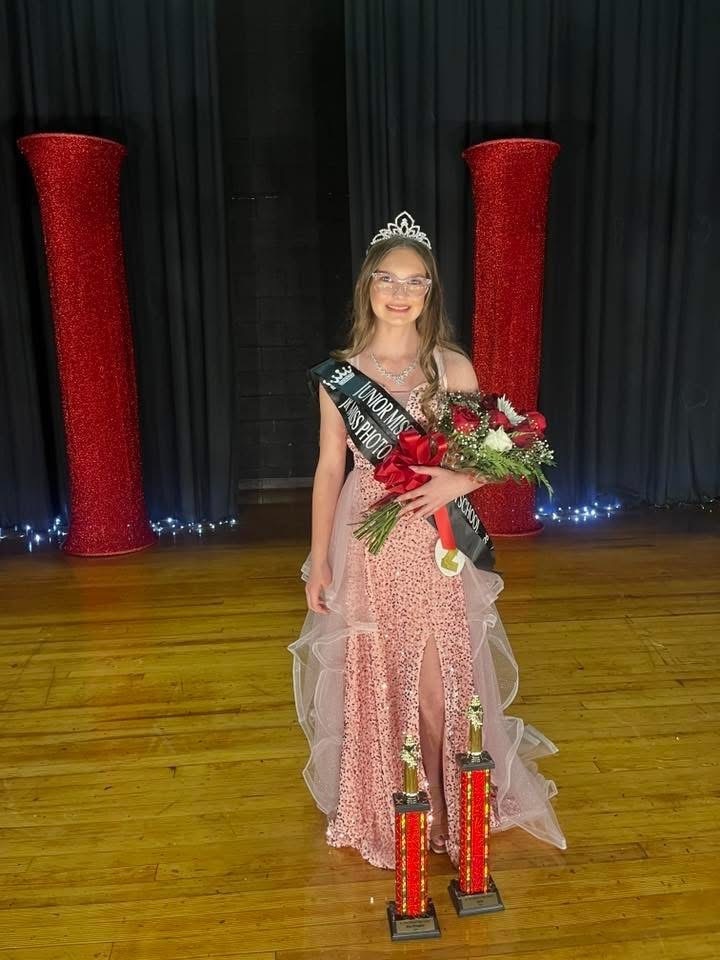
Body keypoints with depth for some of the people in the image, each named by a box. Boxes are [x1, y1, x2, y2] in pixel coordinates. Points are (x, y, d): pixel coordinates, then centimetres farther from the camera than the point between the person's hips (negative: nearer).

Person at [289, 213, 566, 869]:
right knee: (372, 680, 12)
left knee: (436, 682, 7)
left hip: (434, 546, 0)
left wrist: (455, 482, -19)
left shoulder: (454, 367, -2)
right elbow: (329, 469, 2)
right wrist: (318, 561, 2)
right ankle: (379, 811, 34)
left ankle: (441, 808, 32)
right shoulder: (341, 371, 0)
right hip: (366, 546, 1)